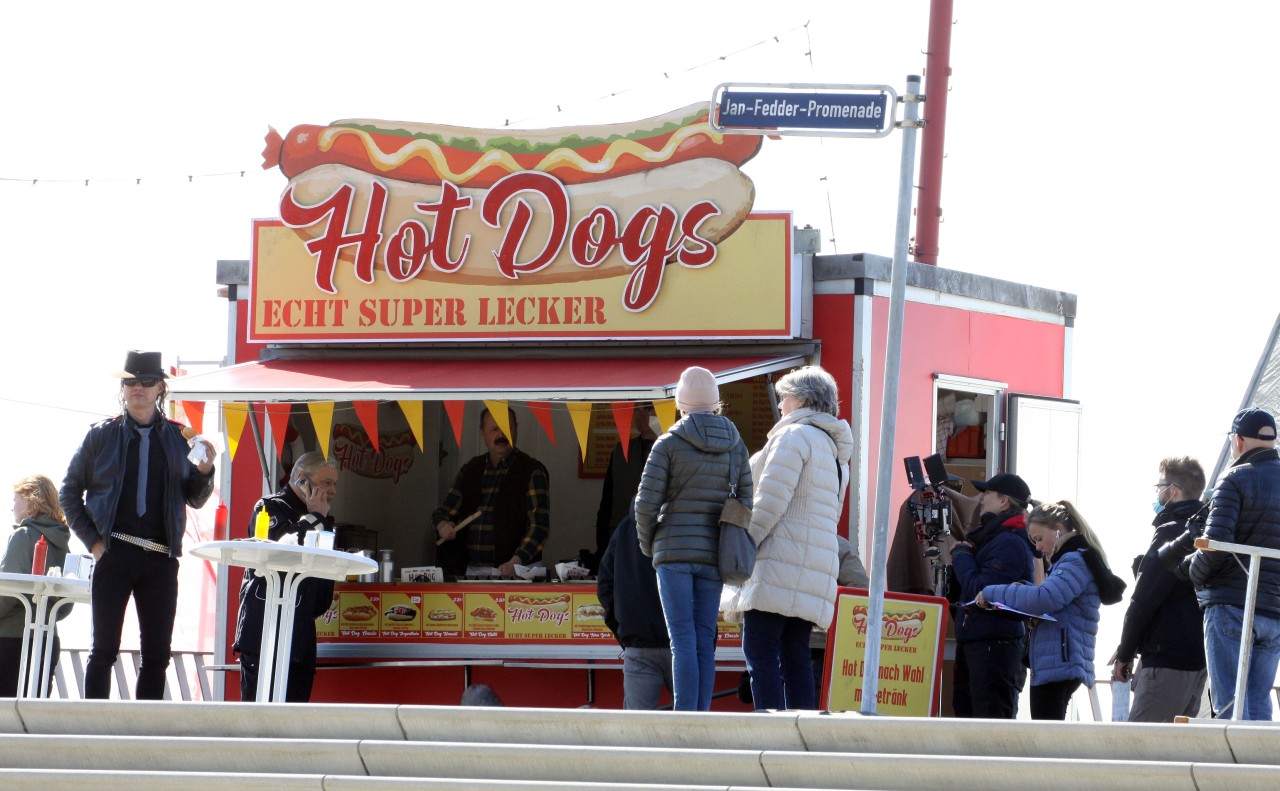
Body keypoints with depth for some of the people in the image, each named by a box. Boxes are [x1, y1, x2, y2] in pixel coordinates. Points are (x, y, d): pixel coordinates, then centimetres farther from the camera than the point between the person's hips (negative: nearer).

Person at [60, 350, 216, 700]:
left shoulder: (179, 438, 9)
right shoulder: (102, 436, 6)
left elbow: (195, 500, 14)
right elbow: (69, 492, 10)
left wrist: (204, 471, -6)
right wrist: (92, 540, -1)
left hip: (161, 558, 2)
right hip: (114, 554, -2)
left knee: (157, 655, 2)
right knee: (104, 650, -2)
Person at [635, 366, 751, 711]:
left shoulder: (668, 444, -4)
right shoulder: (734, 445, 7)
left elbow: (646, 503, -8)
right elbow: (746, 503, 5)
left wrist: (647, 545, 9)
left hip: (674, 552, -3)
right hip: (712, 554, 3)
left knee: (683, 641, -9)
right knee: (704, 641, 5)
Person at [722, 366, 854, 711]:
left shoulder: (795, 435, -5)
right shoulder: (836, 452, 23)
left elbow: (771, 501, -14)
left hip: (781, 560, -9)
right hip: (818, 565, 9)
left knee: (760, 651, -11)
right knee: (795, 655, 6)